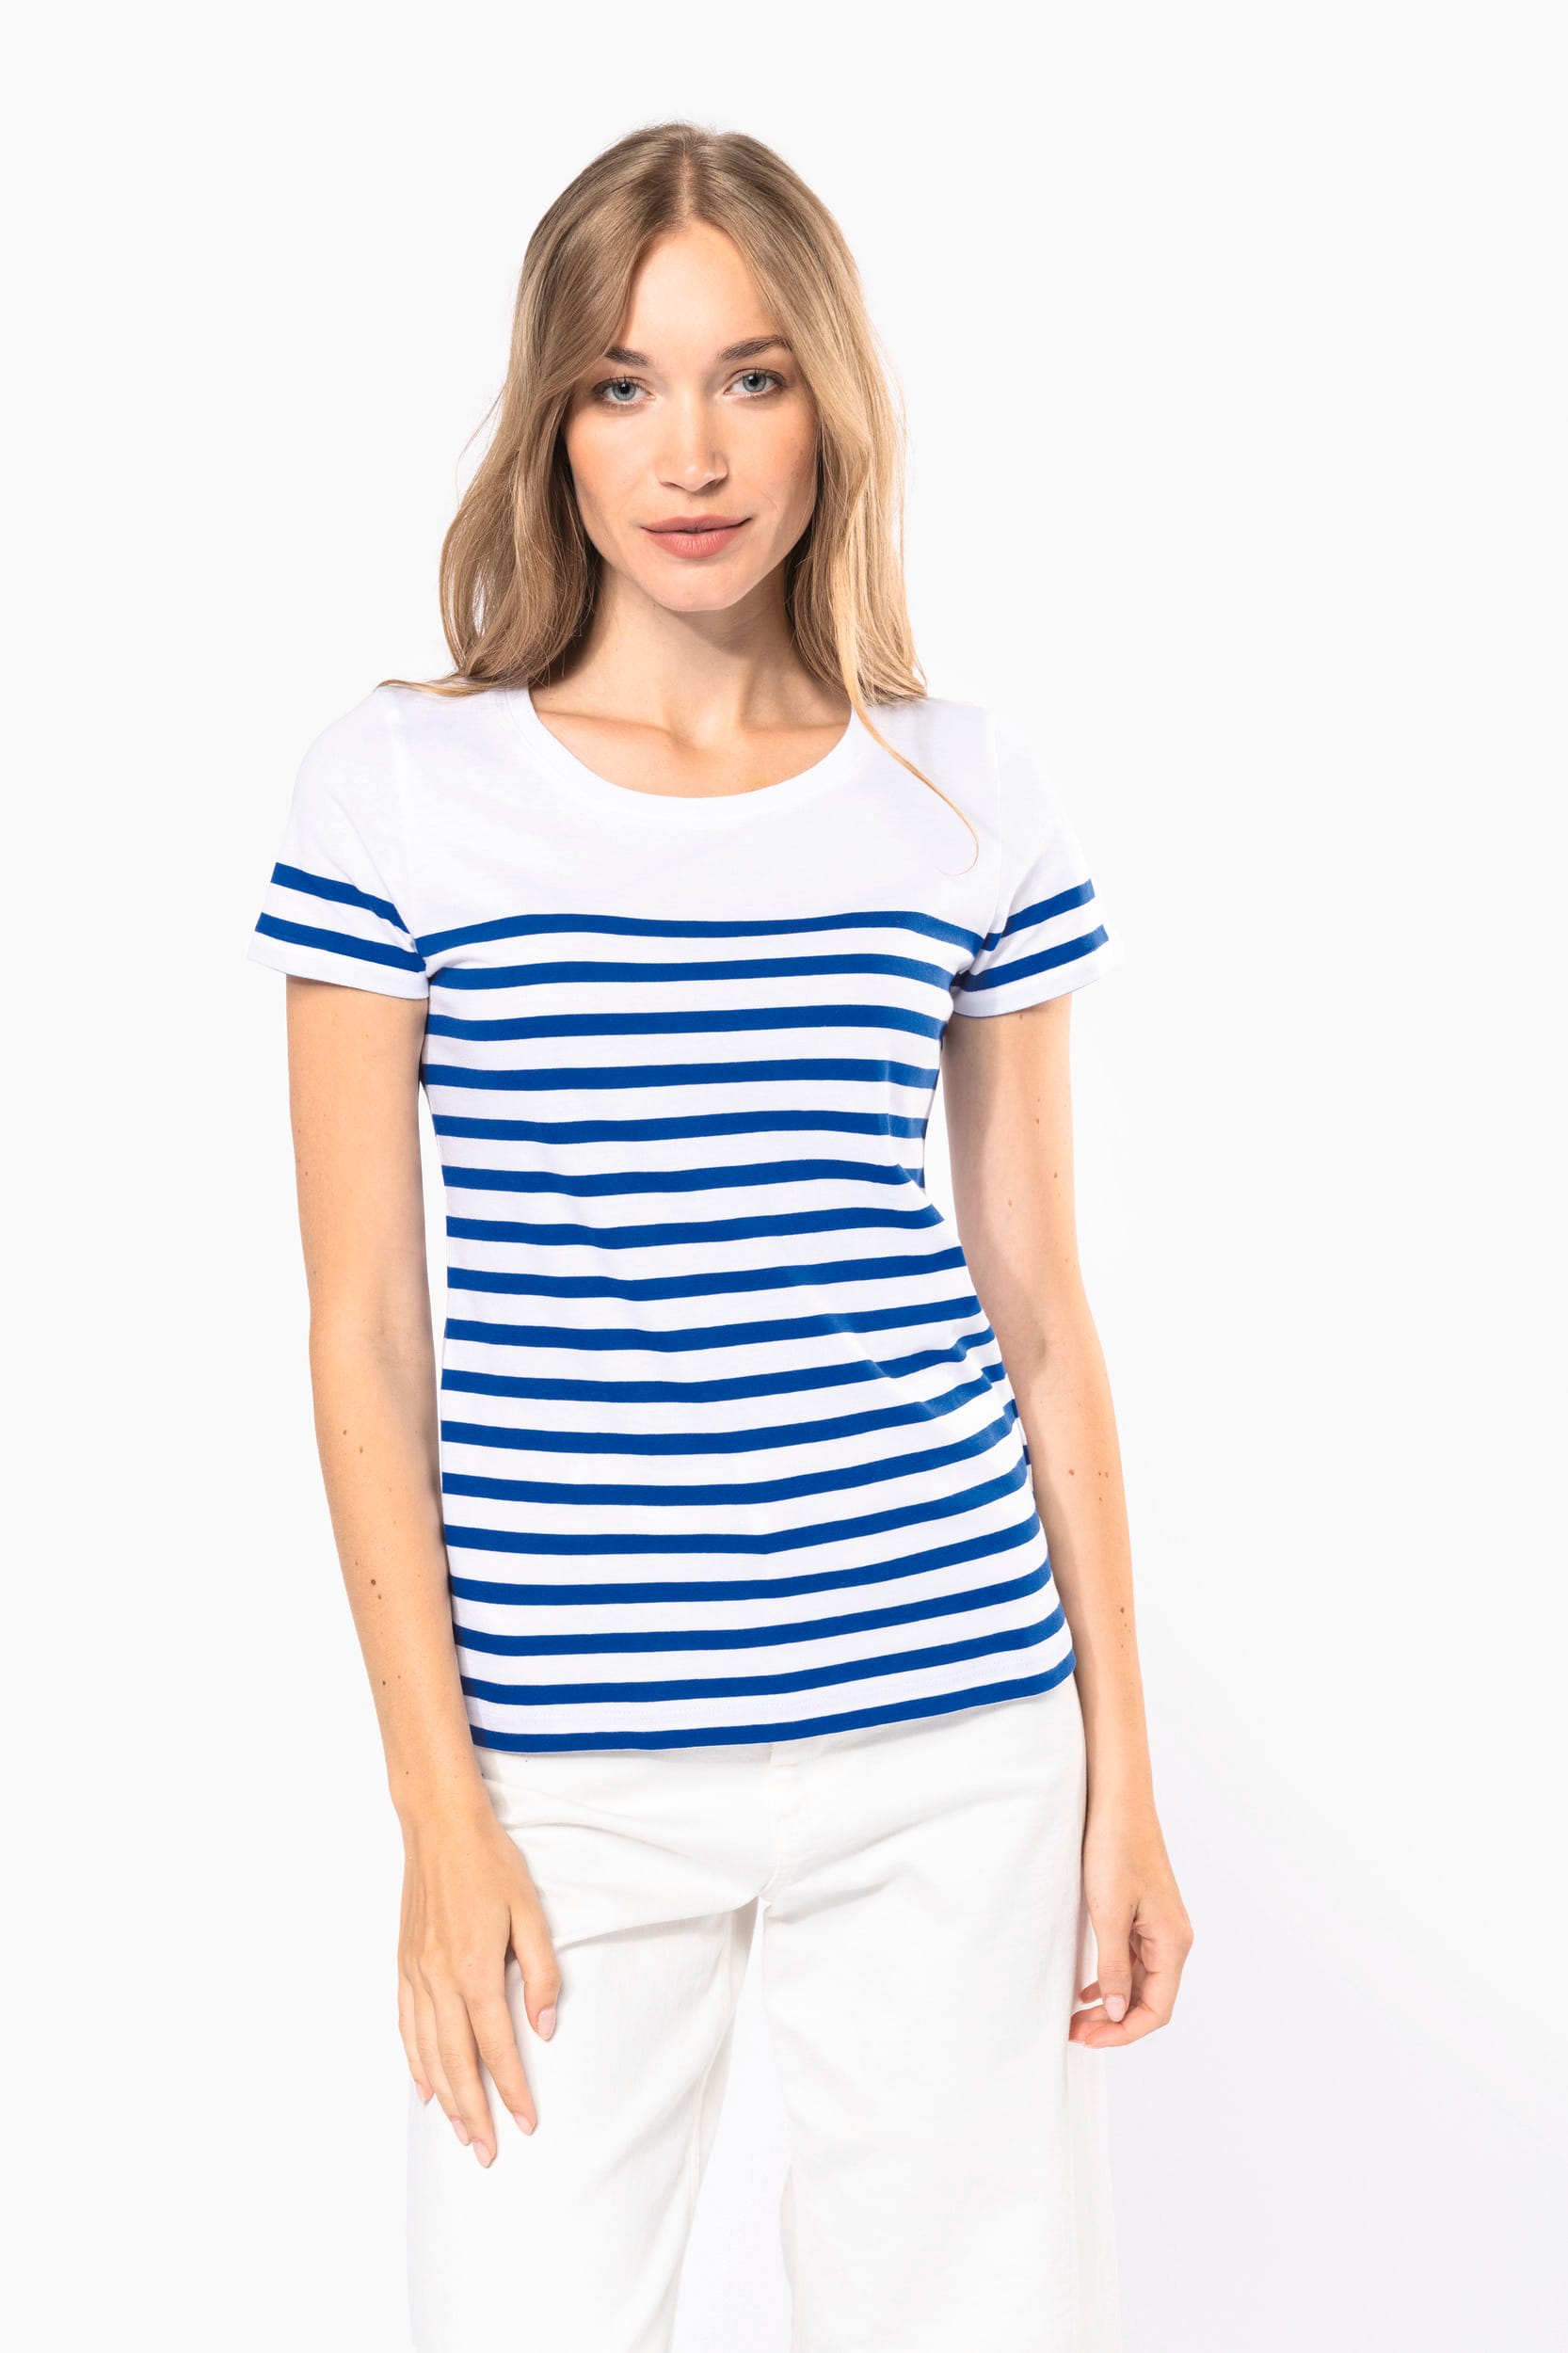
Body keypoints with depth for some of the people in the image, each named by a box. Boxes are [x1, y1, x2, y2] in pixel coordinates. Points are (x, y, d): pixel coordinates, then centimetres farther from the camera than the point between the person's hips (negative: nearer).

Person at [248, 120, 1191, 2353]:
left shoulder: (970, 792, 4)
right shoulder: (402, 786, -2)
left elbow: (1038, 1305, 8)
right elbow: (366, 1328, -1)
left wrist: (1125, 1765, 7)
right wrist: (439, 1810, -5)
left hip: (951, 1743, 2)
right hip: (564, 1773, -1)